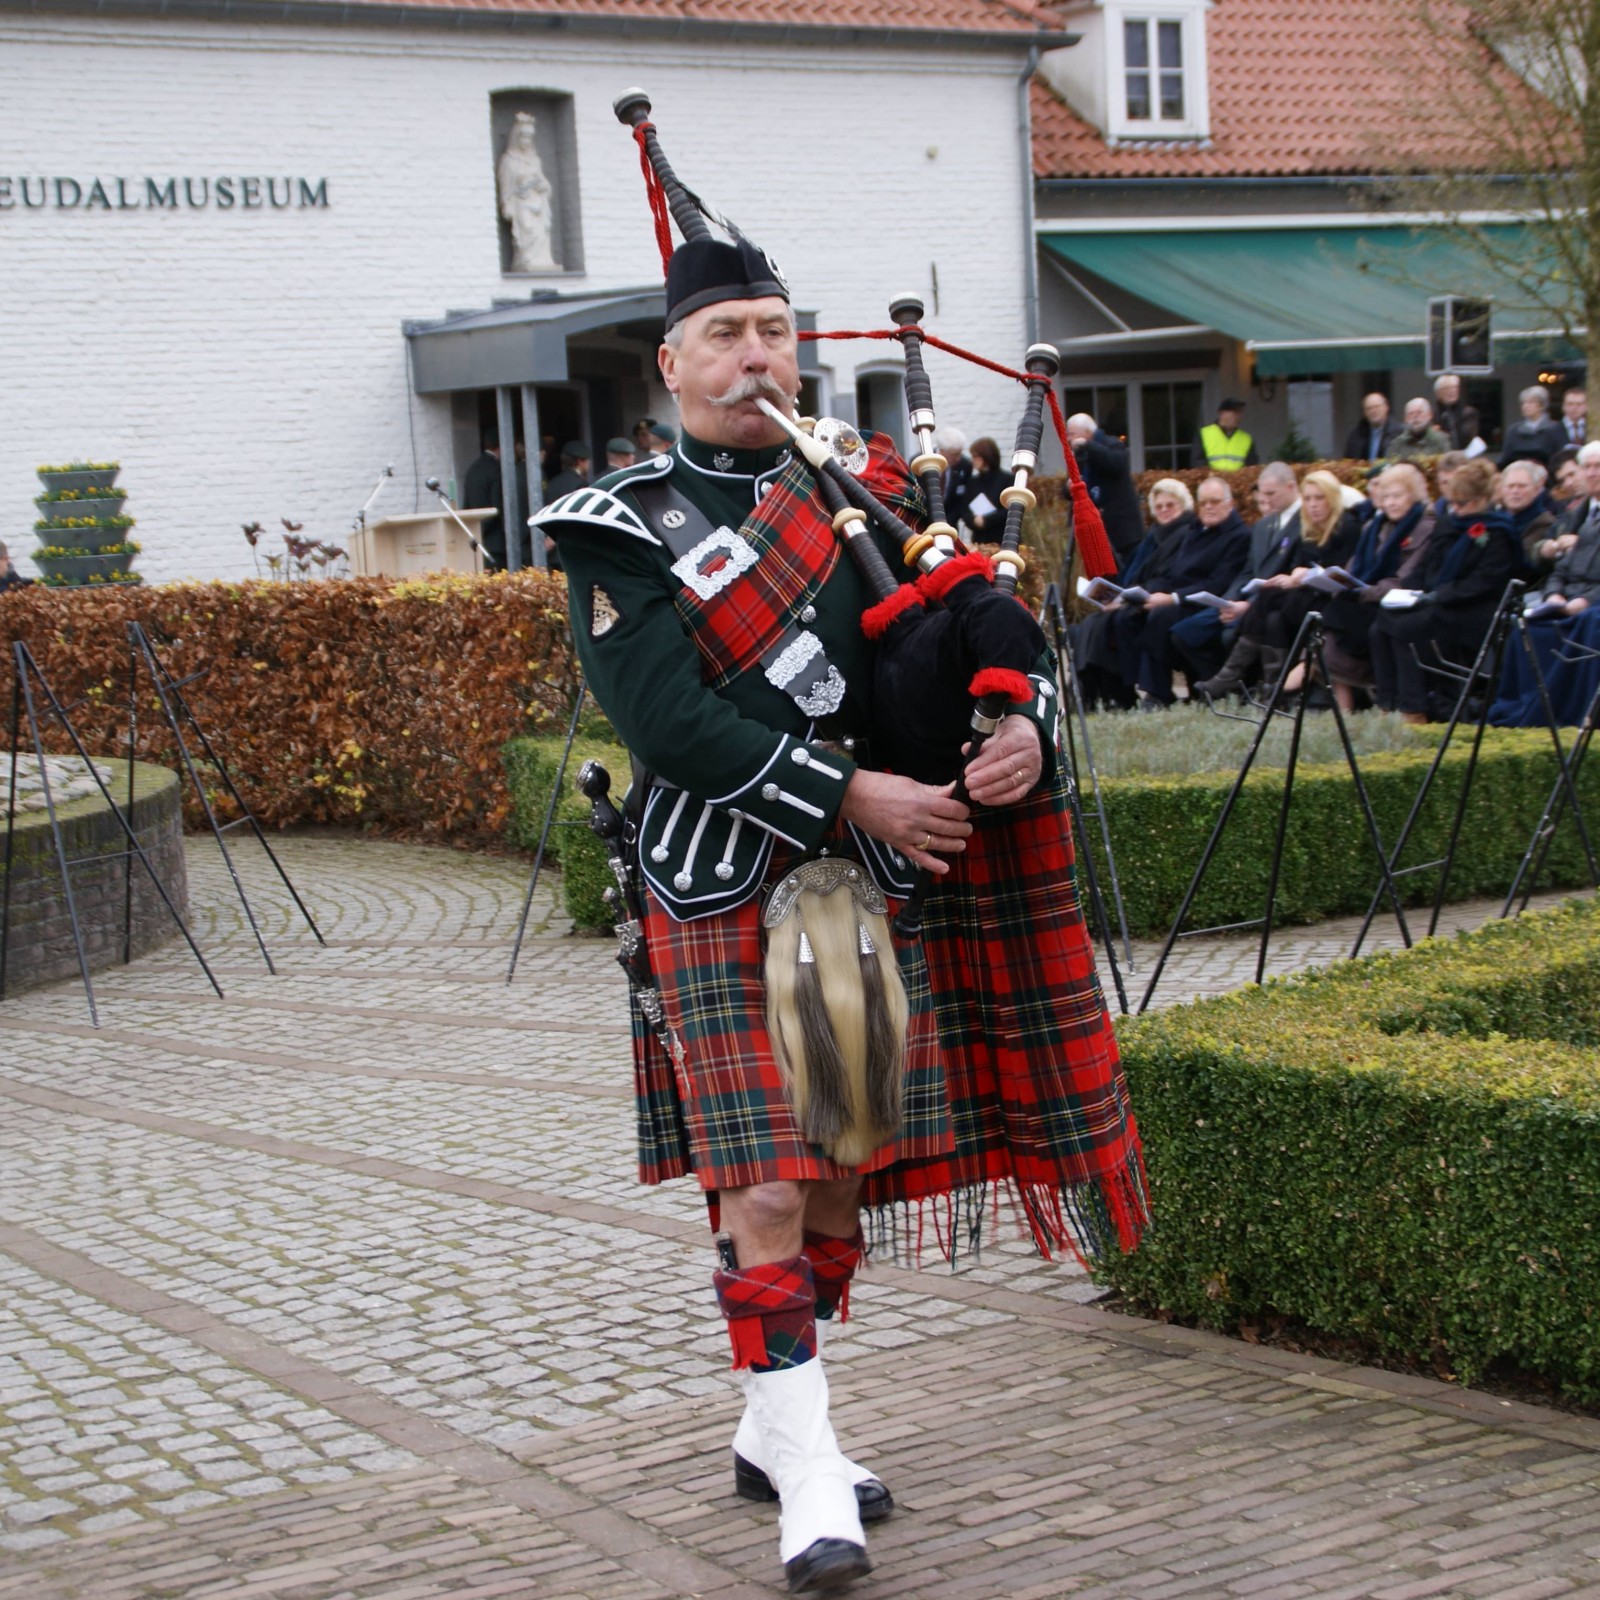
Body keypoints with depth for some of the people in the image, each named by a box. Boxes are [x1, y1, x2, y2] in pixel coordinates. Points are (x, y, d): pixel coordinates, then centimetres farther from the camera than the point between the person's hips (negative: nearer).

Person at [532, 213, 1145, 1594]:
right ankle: (809, 1487, -1)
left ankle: (775, 1430, 28)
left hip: (878, 885, 5)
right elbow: (669, 718, -15)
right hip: (728, 898, -5)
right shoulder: (624, 531, -2)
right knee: (763, 1194, -9)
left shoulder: (872, 492, 11)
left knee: (839, 1183, 11)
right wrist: (854, 794, -20)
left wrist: (1027, 725, -13)